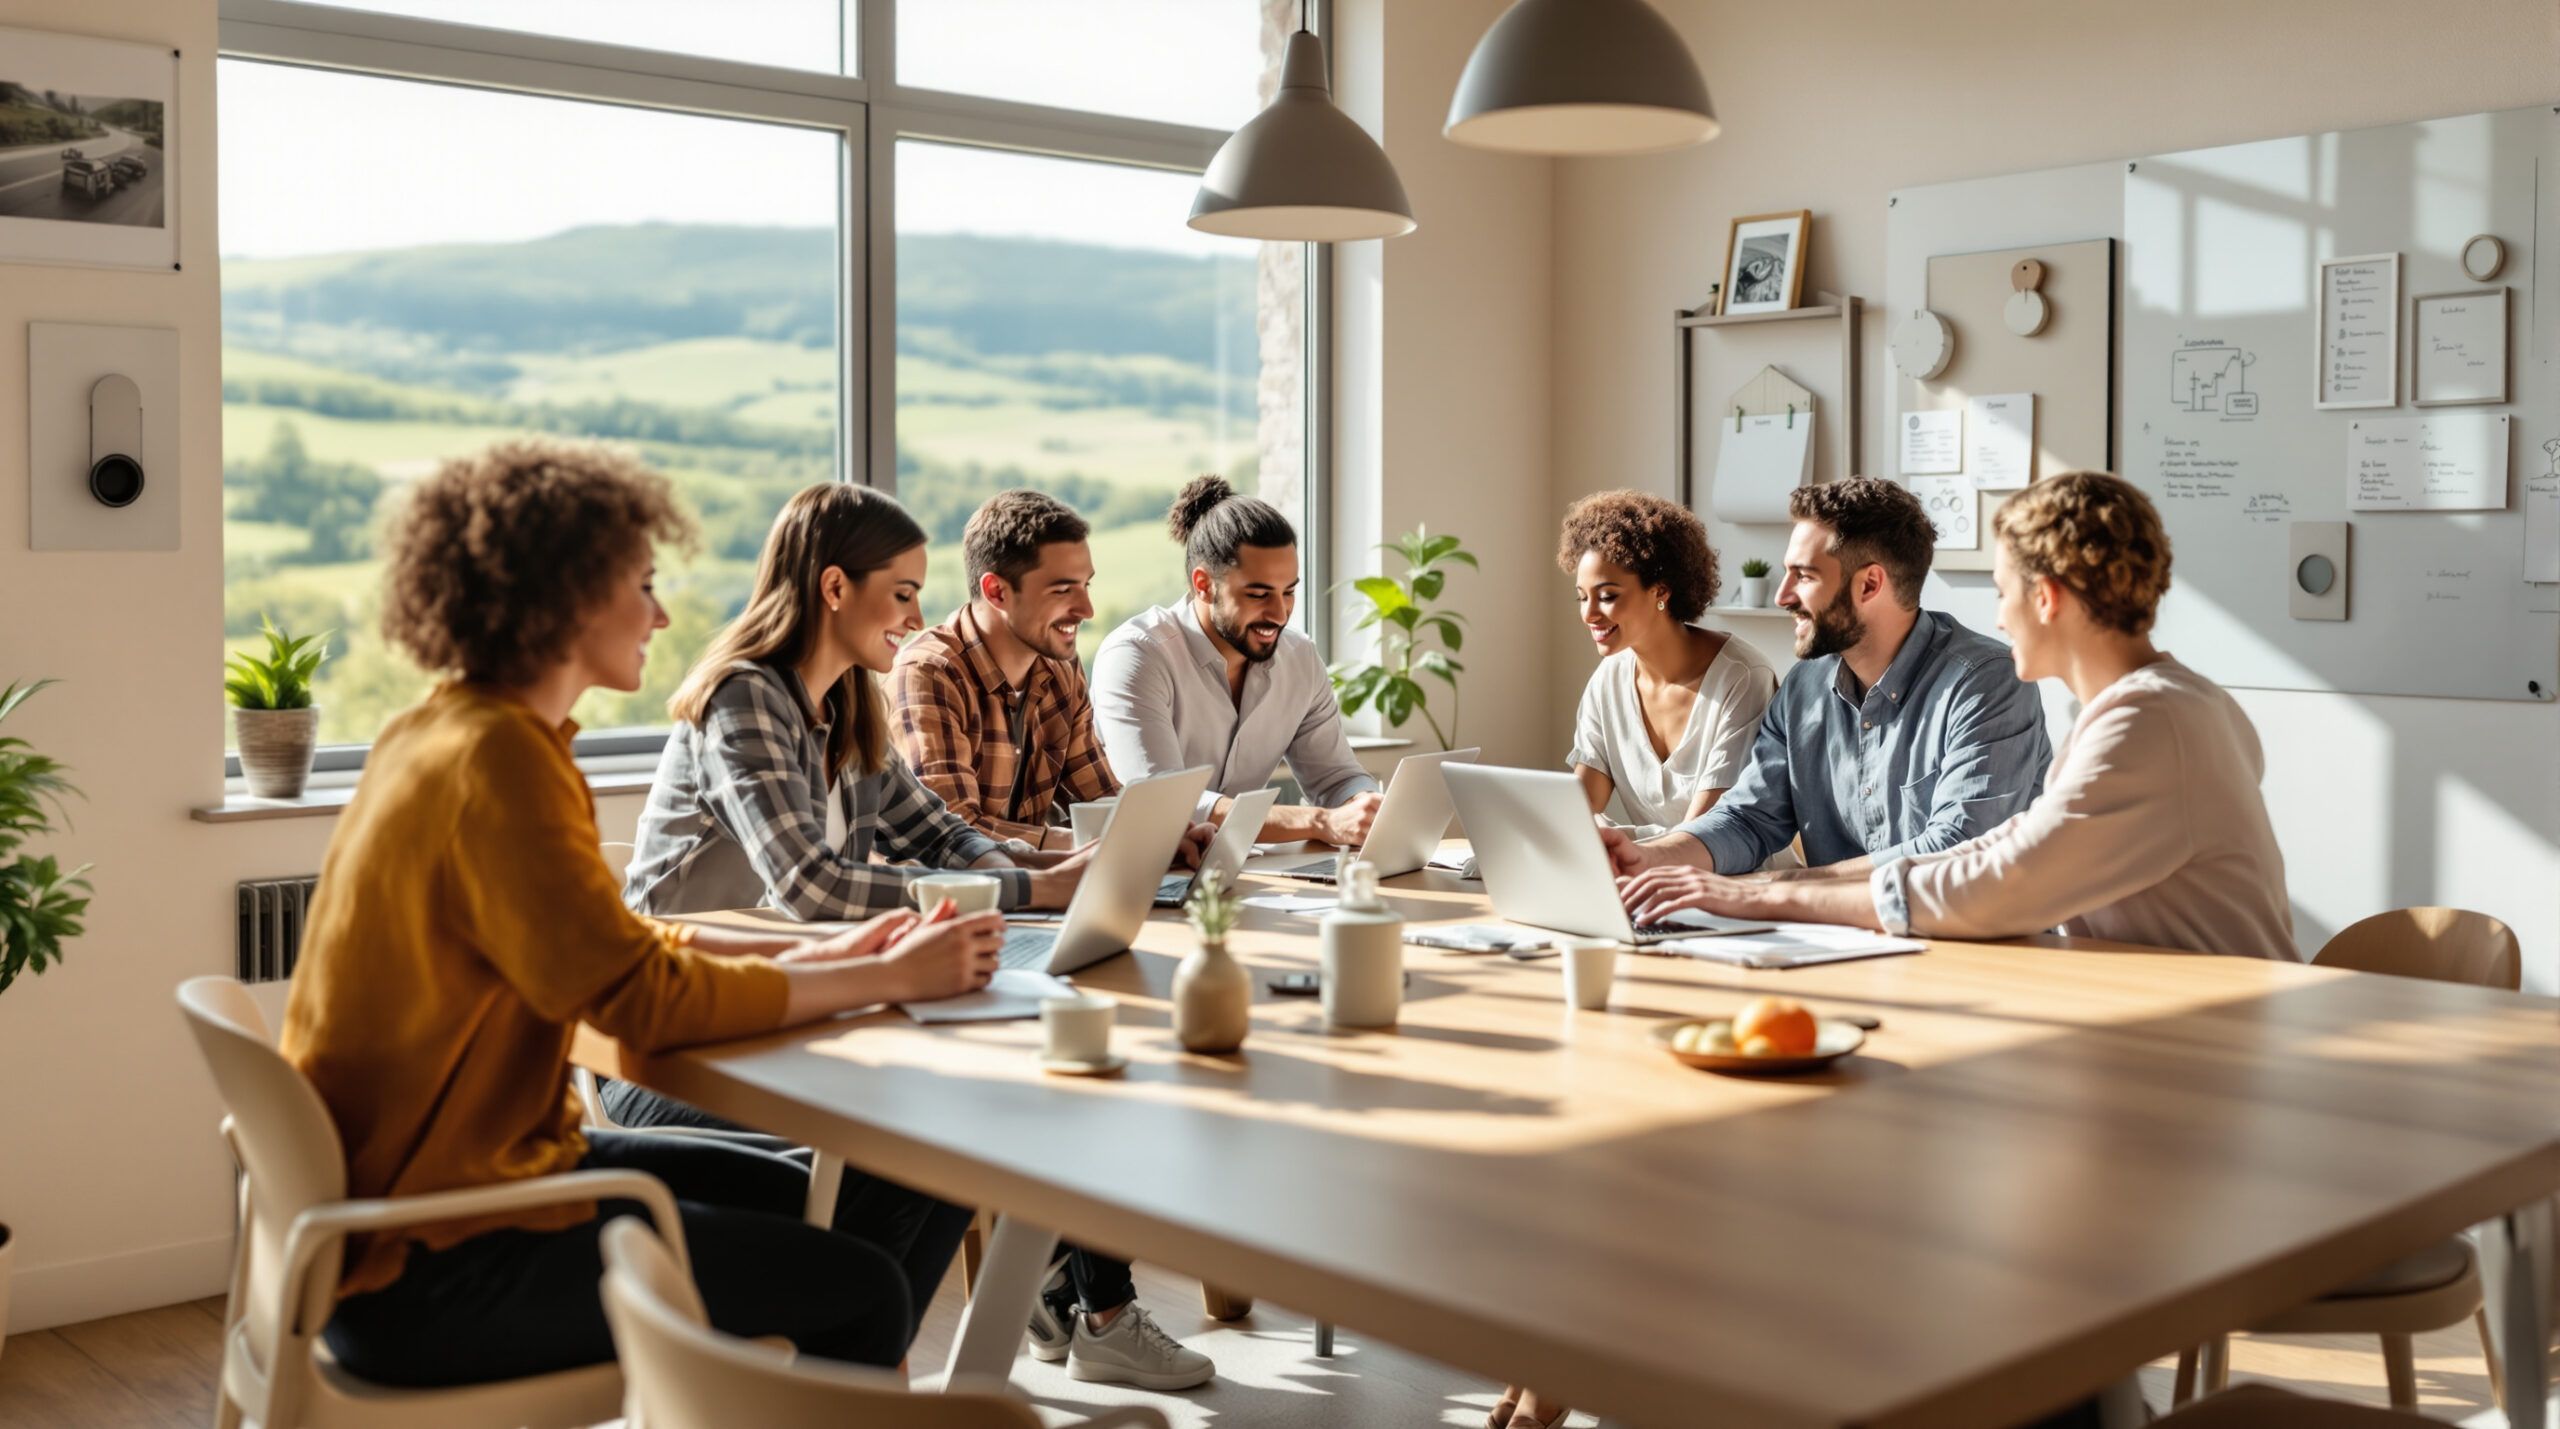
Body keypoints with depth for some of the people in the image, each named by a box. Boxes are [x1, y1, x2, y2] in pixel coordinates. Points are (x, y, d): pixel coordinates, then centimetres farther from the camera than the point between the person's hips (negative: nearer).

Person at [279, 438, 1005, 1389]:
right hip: (424, 1274, -10)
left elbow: (617, 945, 11)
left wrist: (820, 955, 2)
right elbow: (646, 998, -23)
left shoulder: (442, 730, 8)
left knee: (792, 1196, 20)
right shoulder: (495, 759, -22)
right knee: (863, 1293, -11)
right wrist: (890, 978, -14)